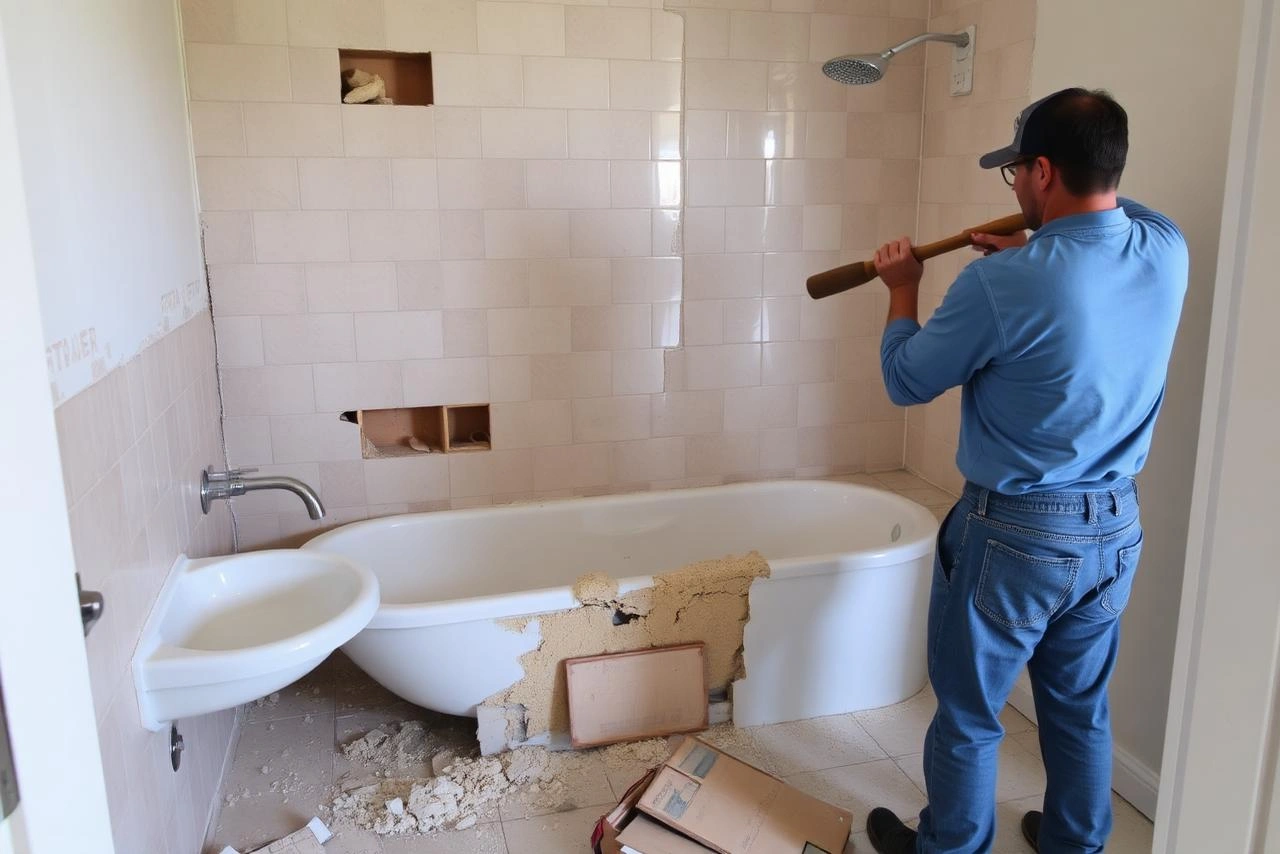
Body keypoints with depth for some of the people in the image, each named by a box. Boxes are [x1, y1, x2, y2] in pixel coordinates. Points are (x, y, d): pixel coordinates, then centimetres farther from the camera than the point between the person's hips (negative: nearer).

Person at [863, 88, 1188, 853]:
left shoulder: (1001, 285, -26)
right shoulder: (1168, 250, -6)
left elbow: (906, 382, -10)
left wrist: (904, 289, 6)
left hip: (1015, 532, -6)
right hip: (1116, 528, 7)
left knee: (969, 714, 14)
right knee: (1082, 709, 24)